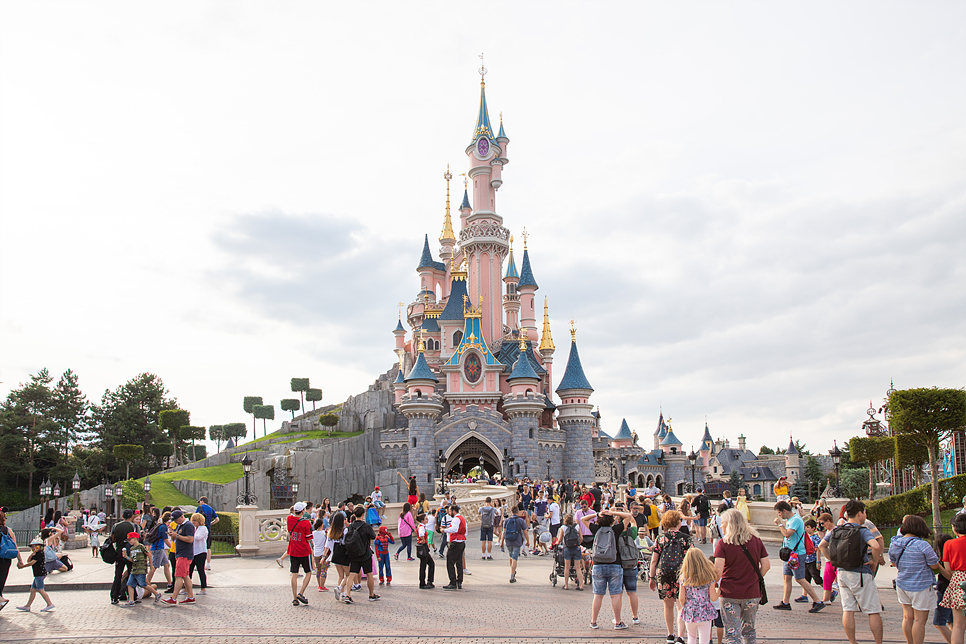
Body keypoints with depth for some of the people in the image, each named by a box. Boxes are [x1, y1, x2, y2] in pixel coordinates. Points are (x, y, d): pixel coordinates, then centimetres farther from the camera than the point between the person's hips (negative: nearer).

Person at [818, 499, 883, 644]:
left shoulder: (836, 530, 5)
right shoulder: (863, 531, -13)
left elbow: (822, 546, 11)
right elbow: (876, 546, -30)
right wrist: (874, 561, -14)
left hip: (842, 573, 6)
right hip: (861, 574, -6)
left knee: (848, 610, 7)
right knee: (873, 611, 4)